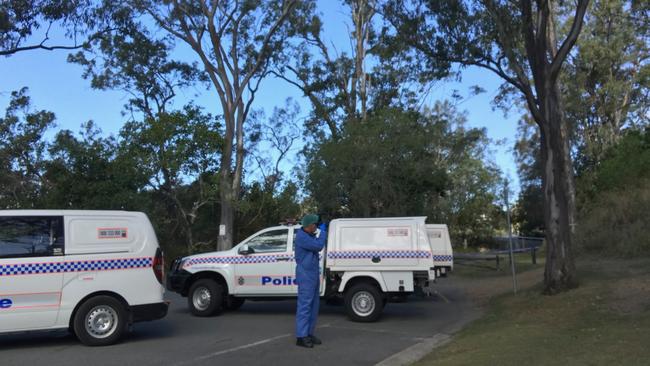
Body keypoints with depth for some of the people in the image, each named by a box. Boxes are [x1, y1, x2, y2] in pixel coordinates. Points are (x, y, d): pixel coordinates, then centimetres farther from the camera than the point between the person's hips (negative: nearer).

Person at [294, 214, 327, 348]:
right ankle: (301, 337, -7)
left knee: (313, 305, 11)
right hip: (305, 275, -10)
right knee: (304, 305, -9)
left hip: (314, 274, 10)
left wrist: (324, 232, 9)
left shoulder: (310, 235, 15)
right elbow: (318, 246, -23)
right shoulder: (301, 236, -16)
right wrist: (323, 231, -11)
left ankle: (309, 333, 18)